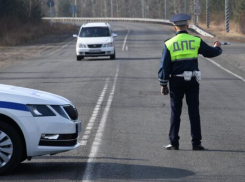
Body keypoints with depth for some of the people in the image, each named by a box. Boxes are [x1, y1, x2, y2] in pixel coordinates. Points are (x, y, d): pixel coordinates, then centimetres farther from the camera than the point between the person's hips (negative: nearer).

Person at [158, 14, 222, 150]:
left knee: (175, 112, 6)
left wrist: (163, 84, 4)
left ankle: (174, 143, 6)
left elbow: (164, 66, -3)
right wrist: (218, 48, 33)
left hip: (176, 82, 0)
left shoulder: (169, 44, -3)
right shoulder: (196, 41, -2)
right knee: (194, 112, 5)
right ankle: (196, 143, 4)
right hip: (192, 82, 0)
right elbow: (211, 53, 10)